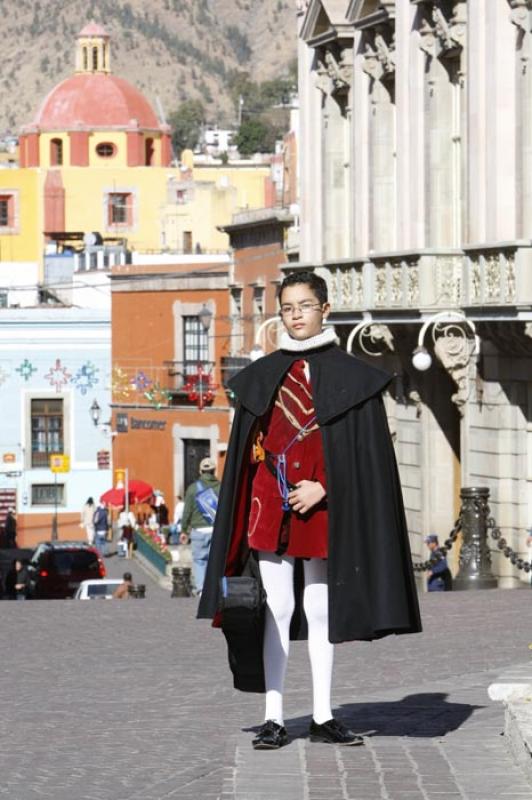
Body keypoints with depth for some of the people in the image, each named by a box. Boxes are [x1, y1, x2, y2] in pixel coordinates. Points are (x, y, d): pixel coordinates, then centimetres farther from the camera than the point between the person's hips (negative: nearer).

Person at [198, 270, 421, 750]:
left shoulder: (350, 376, 2)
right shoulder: (263, 376, 9)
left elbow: (366, 450, -2)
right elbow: (247, 448, 12)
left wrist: (323, 488, -11)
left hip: (322, 506, -1)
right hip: (272, 505, 1)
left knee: (320, 610, 5)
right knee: (278, 607, -2)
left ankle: (323, 717, 11)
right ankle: (274, 719, -2)